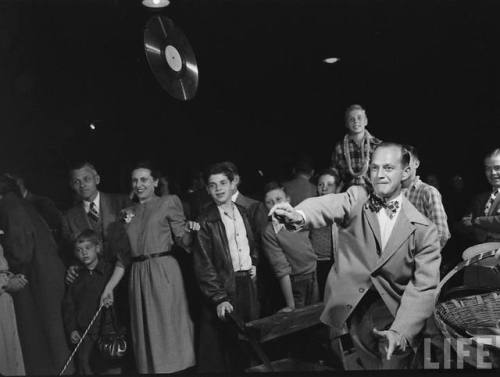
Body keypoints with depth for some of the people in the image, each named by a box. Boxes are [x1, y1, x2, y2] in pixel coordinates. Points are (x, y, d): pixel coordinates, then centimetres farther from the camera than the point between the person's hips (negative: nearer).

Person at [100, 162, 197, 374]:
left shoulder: (169, 202, 2)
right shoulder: (129, 213, 15)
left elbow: (183, 241, -1)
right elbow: (124, 256, 16)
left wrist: (190, 231, -23)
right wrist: (109, 287, 11)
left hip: (164, 272, -5)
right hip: (138, 276, 5)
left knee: (169, 326, -3)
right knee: (144, 330, 8)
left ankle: (177, 369, 9)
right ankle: (149, 368, 19)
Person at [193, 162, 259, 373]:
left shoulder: (242, 212, 9)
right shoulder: (205, 221, -9)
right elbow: (204, 265, -11)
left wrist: (254, 263, 8)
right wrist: (219, 298, -16)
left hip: (248, 284, 5)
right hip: (225, 288, -5)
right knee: (226, 342, -2)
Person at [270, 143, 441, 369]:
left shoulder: (424, 229, -2)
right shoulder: (356, 199, 0)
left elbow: (423, 287, -8)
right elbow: (327, 206, -22)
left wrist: (400, 332, -22)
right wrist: (299, 215, -44)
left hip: (394, 321, 1)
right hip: (349, 314, 0)